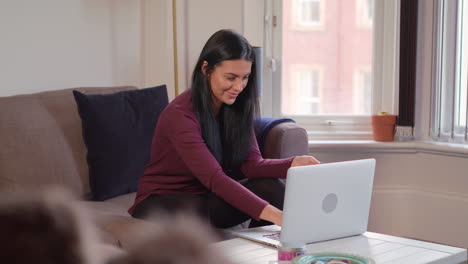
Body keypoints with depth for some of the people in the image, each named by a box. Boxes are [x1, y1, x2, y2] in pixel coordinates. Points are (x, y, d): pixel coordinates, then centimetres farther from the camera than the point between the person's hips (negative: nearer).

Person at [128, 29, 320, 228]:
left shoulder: (238, 107, -3)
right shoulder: (180, 114, -26)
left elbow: (251, 163, -10)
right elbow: (214, 178, -35)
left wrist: (292, 164, -31)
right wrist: (271, 214, -45)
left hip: (206, 198, 6)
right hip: (162, 201, -6)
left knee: (272, 188, -19)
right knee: (194, 211, -40)